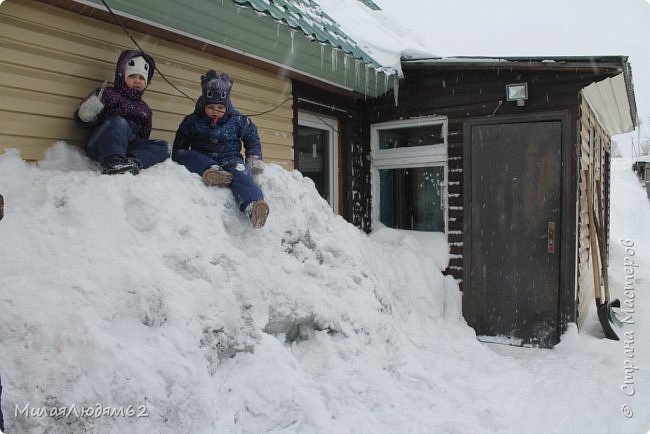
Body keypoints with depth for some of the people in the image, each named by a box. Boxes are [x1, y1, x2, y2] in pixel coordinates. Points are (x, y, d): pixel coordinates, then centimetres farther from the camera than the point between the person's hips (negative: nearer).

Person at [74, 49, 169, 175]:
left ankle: (133, 161, -36)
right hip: (98, 146, -4)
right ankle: (112, 163, -46)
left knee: (162, 147, -12)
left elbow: (143, 137, 24)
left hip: (127, 148, 5)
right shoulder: (107, 94, 5)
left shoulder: (144, 108, 21)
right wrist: (86, 117, -23)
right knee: (118, 122, -32)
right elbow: (81, 120, -1)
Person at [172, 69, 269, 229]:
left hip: (230, 159, -2)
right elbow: (179, 146, 17)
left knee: (240, 172, -38)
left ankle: (252, 205, -66)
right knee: (184, 155, -27)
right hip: (202, 160, 2)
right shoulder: (191, 121, 9)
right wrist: (179, 159, 2)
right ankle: (210, 170, -53)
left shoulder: (239, 121, 7)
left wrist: (254, 158, 1)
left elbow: (252, 140, 15)